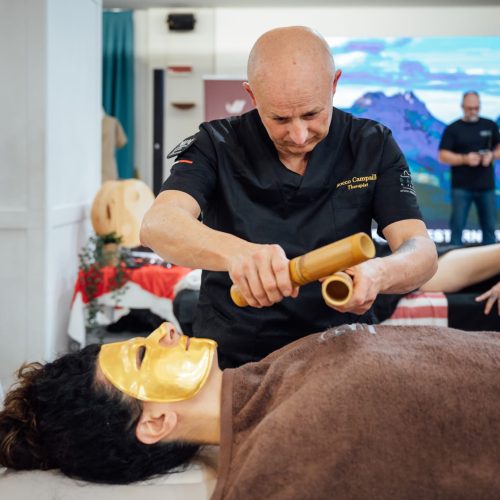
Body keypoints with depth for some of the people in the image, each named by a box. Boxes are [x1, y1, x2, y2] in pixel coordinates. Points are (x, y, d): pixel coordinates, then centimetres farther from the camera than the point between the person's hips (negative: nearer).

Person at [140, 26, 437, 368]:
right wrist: (234, 252, -41)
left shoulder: (373, 146, 1)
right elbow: (158, 225, -20)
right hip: (233, 359, 0)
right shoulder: (217, 146, -4)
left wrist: (377, 275, -31)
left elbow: (422, 252, -7)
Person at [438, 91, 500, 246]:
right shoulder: (453, 129, 1)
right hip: (461, 187, -3)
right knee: (457, 226, -1)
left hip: (486, 186, 3)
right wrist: (465, 158, -19)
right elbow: (443, 156, -4)